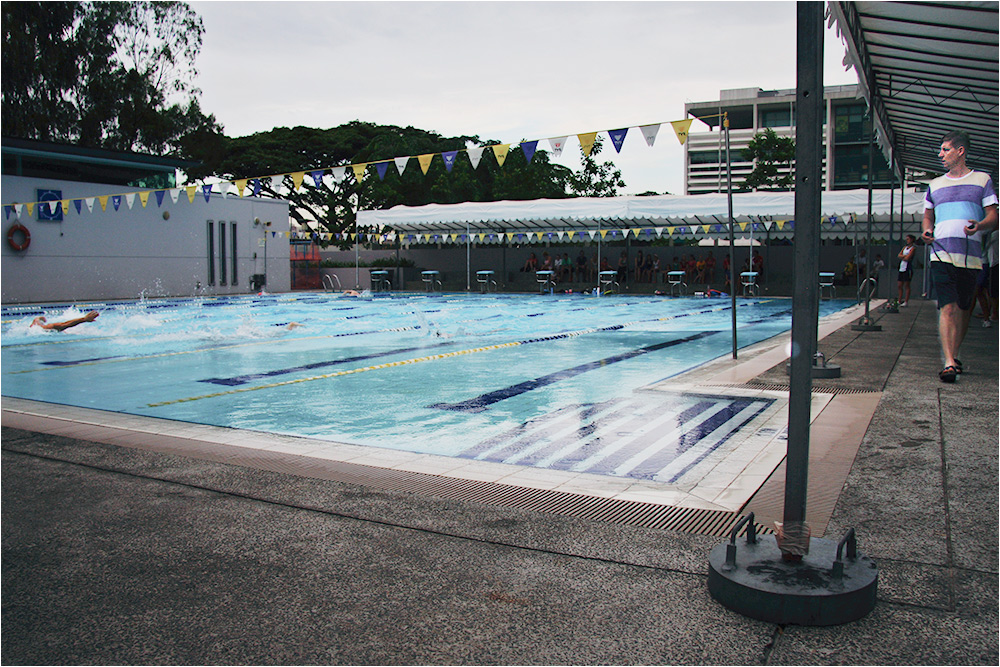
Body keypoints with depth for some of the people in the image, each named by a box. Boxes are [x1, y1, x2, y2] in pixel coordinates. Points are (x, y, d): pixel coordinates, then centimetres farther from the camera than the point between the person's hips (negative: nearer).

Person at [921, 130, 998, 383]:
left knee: (964, 309, 8)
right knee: (948, 307, -13)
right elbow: (928, 215, 24)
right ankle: (949, 362, -19)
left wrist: (979, 225, -17)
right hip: (941, 254, 0)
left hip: (970, 255, 0)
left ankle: (954, 355, 25)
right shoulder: (935, 185, 18)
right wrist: (927, 230, 1)